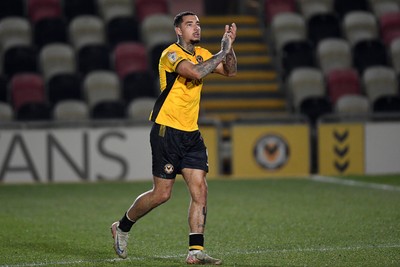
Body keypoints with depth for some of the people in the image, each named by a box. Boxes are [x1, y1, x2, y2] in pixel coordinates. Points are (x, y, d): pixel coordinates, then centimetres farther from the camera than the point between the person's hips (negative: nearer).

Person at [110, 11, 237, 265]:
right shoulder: (171, 54, -12)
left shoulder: (201, 53, 12)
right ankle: (122, 227, 20)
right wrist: (222, 52, -20)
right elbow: (196, 73, -29)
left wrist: (229, 46, -2)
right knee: (162, 194, -3)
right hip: (167, 131, -7)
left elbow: (230, 71, 13)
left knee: (200, 190, -4)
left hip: (191, 133, 7)